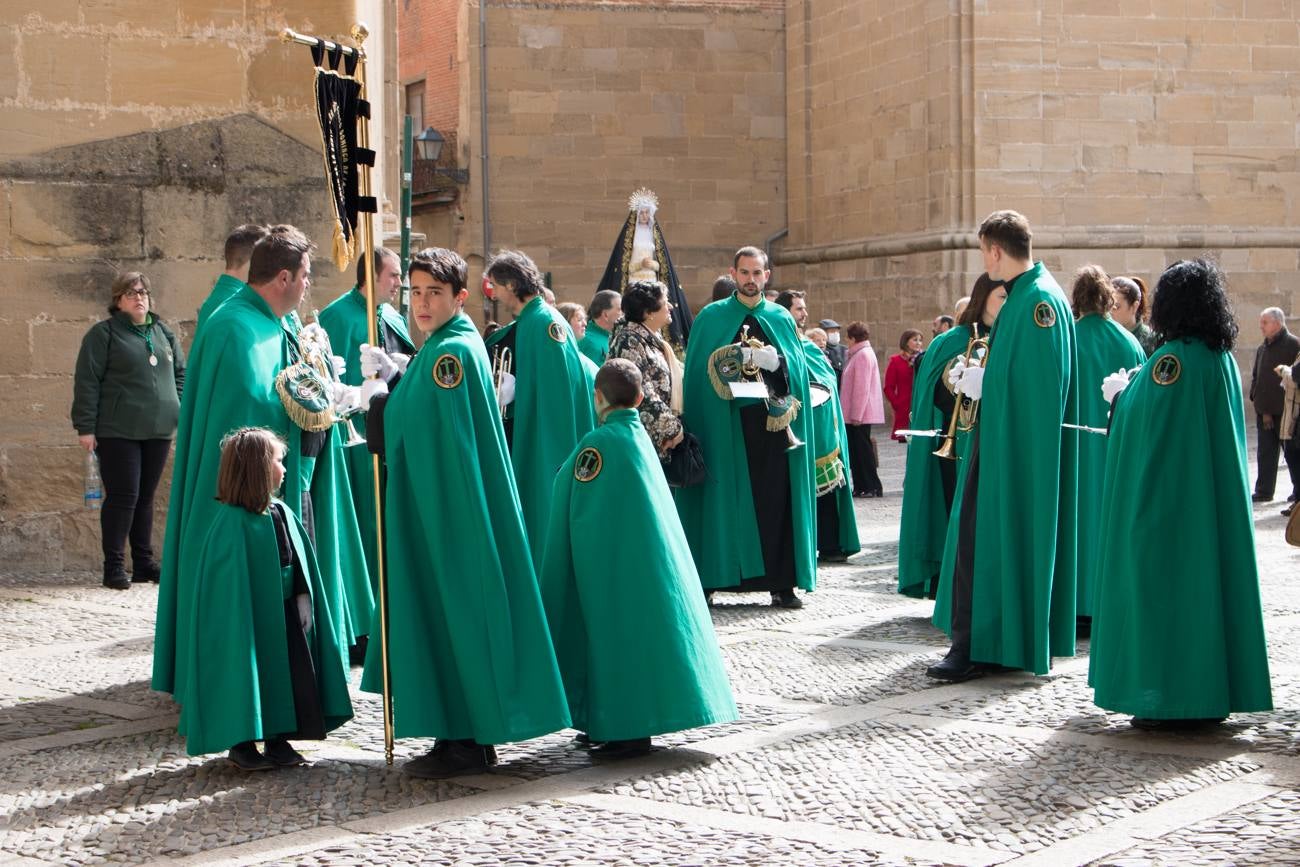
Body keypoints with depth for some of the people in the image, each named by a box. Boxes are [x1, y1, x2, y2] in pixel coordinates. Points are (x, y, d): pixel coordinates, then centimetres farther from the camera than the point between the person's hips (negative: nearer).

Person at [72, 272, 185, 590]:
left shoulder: (162, 333, 14)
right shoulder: (103, 333, -3)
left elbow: (181, 373, 20)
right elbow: (86, 382, -7)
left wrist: (180, 414, 9)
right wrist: (85, 427, -12)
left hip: (158, 431, 5)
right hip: (118, 431, -5)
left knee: (145, 497, 11)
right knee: (122, 496, -6)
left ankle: (144, 563, 17)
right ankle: (114, 566, 1)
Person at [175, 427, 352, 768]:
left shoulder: (282, 514, 5)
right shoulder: (231, 522, -18)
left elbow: (299, 561, 10)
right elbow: (227, 582, -17)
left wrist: (304, 599, 1)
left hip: (286, 615, 7)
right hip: (248, 617, -7)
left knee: (288, 675, 10)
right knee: (247, 675, 3)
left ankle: (278, 740, 23)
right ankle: (241, 745, 16)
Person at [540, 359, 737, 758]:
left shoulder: (597, 443, -14)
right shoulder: (640, 437, 6)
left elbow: (581, 518, -12)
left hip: (613, 563, -7)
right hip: (651, 559, 7)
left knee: (618, 636, -2)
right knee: (646, 629, 11)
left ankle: (629, 730, -2)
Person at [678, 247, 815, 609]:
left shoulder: (781, 319, 13)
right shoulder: (712, 317, 8)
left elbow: (797, 369, 6)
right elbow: (699, 369, 2)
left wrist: (773, 360, -13)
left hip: (773, 422, 1)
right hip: (724, 425, -1)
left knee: (775, 500, -1)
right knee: (723, 500, -2)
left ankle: (782, 583, 3)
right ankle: (709, 579, 4)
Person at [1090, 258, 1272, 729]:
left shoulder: (1171, 359, -16)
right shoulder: (1223, 358, 9)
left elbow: (1139, 418, -16)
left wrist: (1123, 396, 3)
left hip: (1165, 497, -8)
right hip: (1215, 497, 8)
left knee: (1165, 583, -3)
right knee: (1207, 576, 12)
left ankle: (1172, 698, -3)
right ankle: (1214, 690, 17)